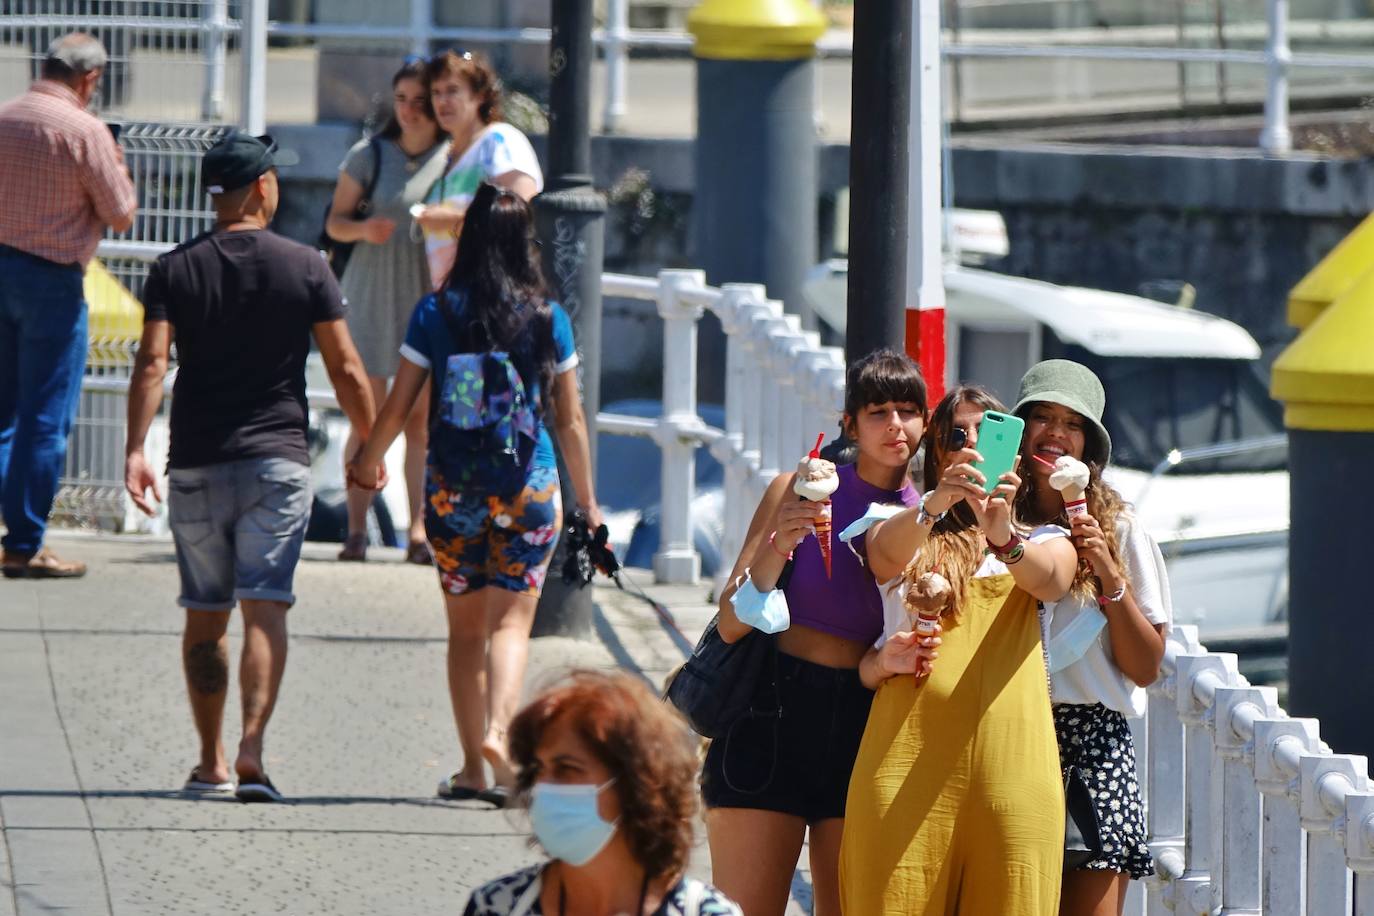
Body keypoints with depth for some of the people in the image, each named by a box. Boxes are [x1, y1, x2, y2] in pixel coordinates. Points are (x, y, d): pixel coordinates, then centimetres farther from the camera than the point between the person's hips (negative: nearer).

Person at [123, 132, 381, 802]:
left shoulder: (175, 270, 1)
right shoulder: (305, 268, -1)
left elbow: (152, 362, -10)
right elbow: (346, 370, -1)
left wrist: (135, 449, -15)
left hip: (197, 466, 2)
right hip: (278, 459, -2)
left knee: (205, 616, 13)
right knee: (265, 608, -7)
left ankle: (210, 761, 19)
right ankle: (252, 747, -24)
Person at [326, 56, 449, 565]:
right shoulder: (369, 155, 1)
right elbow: (335, 221, 5)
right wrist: (362, 228, -15)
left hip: (431, 299, 1)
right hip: (373, 297, 0)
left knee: (423, 420, 1)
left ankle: (419, 530, 4)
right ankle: (356, 528, 1)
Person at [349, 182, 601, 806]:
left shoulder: (436, 312, -3)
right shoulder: (548, 318, -2)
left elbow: (398, 407, 1)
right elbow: (570, 419, 2)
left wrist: (367, 463, 19)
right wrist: (587, 502, 11)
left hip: (452, 489, 1)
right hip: (528, 486, -1)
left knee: (465, 626, 11)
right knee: (512, 618, 0)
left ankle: (473, 767, 11)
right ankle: (498, 729, -25)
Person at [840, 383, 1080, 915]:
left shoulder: (1044, 541, 18)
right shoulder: (904, 535, 19)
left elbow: (1050, 581, -5)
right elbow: (888, 551, -3)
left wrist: (1002, 537, -28)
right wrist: (933, 506, -26)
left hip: (1012, 761, 0)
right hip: (909, 760, 0)